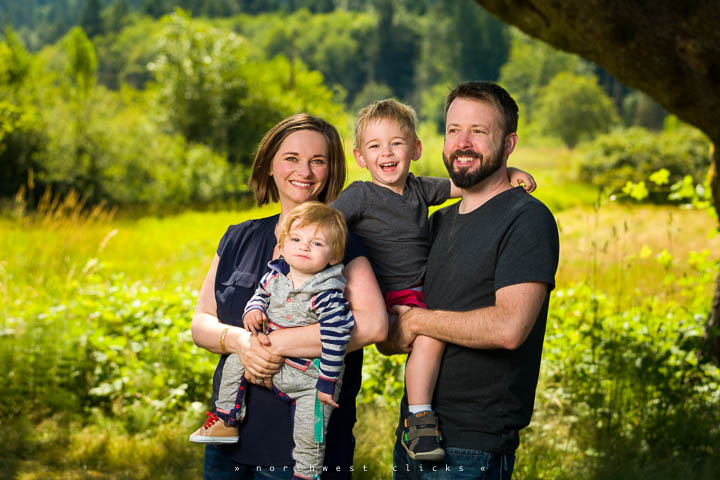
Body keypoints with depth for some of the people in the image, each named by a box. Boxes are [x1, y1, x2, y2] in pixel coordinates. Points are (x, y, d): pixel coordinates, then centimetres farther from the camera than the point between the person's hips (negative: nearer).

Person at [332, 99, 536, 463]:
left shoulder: (420, 189, 11)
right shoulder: (359, 196, -5)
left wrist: (508, 173, 2)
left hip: (422, 292, 8)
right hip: (388, 299, -7)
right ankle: (419, 421, -20)